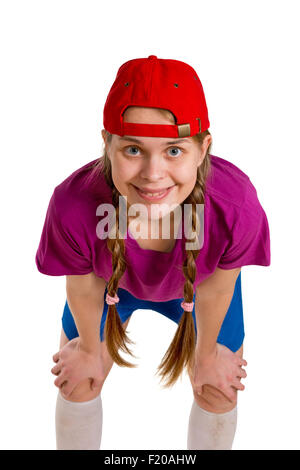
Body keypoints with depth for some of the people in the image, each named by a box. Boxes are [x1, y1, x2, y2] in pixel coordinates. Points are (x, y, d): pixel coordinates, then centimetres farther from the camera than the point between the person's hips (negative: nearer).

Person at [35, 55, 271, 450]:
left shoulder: (237, 207, -43)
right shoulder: (73, 206, -43)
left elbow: (216, 289, -20)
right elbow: (83, 289, -19)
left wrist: (206, 354, 0)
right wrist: (90, 348, 2)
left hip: (195, 284, 1)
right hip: (113, 280, 0)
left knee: (218, 395, 14)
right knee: (78, 385, 14)